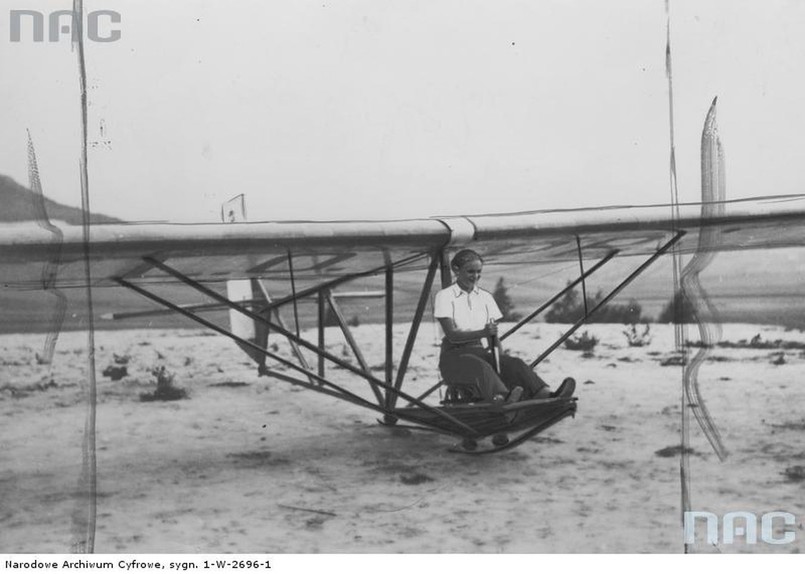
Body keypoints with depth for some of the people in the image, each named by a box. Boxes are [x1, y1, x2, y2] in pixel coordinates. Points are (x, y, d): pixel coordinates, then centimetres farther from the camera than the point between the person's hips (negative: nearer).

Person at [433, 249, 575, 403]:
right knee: (481, 367, -37)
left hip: (479, 351, 5)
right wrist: (482, 333, -30)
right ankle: (501, 399, -66)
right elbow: (451, 335, -14)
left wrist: (499, 359, -13)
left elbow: (494, 335, 8)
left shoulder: (485, 297, 14)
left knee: (514, 363, -24)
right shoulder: (444, 296, -2)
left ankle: (546, 395, -48)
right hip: (453, 356, -4)